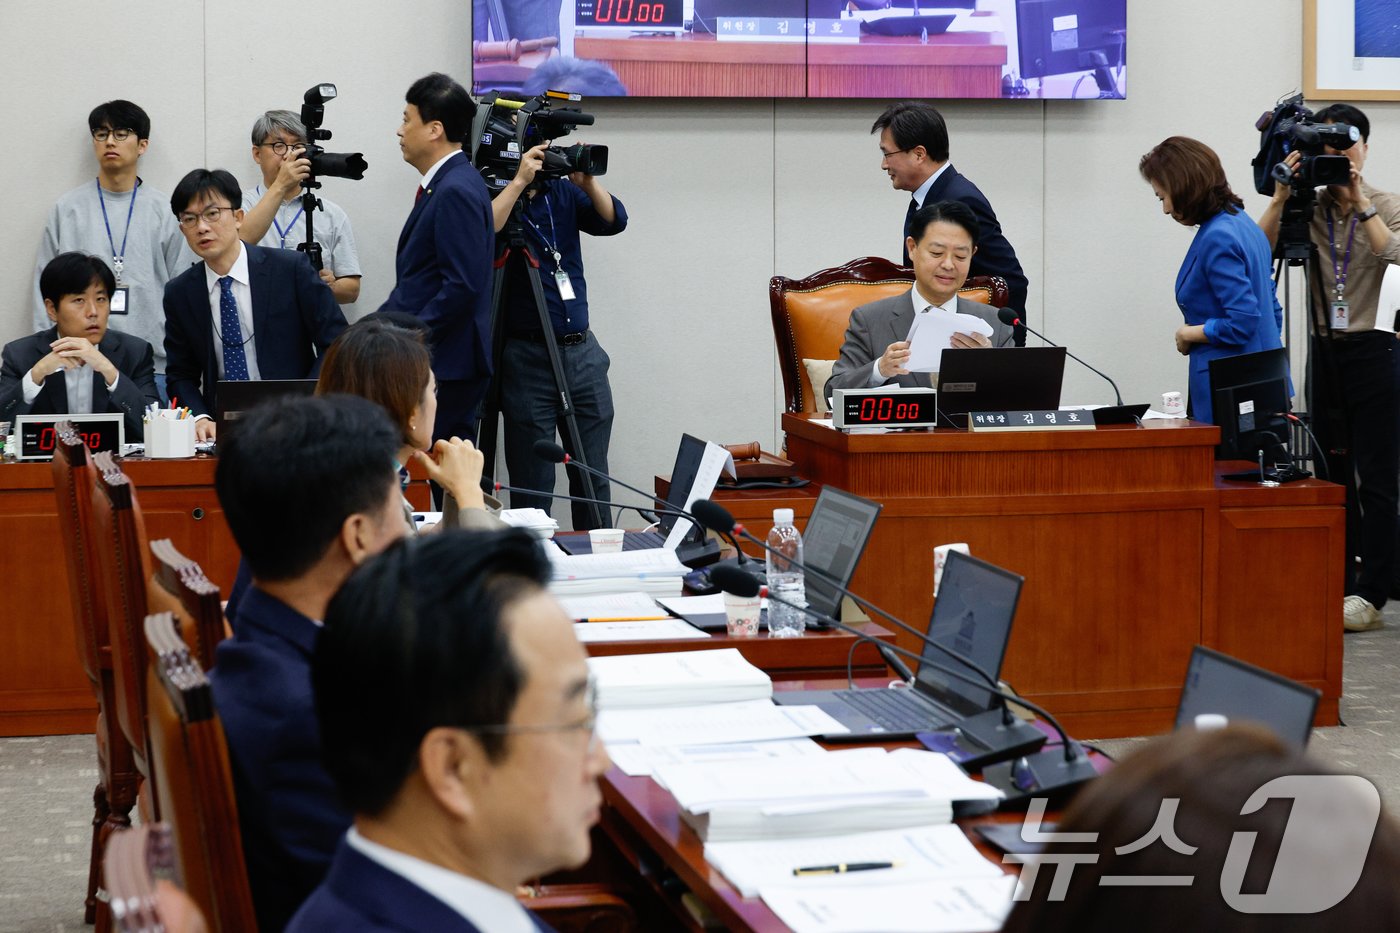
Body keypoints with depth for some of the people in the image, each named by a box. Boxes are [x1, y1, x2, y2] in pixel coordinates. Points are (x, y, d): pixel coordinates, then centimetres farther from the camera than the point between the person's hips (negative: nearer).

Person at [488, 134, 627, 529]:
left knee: (593, 478, 10)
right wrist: (519, 181, -22)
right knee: (533, 486, -1)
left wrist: (588, 182, -14)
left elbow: (614, 221, 0)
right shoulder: (494, 196, -4)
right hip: (528, 359, -5)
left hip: (582, 353, 5)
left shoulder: (563, 192, 11)